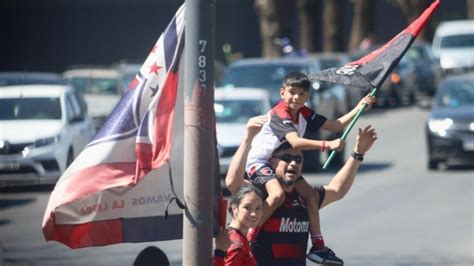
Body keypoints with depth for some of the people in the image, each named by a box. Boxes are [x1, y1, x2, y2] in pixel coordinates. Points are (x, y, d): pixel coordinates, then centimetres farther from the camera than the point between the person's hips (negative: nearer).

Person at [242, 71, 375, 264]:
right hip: (259, 162, -9)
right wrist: (327, 145, -48)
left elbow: (336, 126, 4)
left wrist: (360, 107, -6)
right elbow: (295, 142, -40)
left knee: (310, 195, 5)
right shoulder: (279, 114, -26)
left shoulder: (305, 114, 0)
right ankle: (250, 237, -22)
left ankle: (318, 246, 13)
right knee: (278, 194, -33)